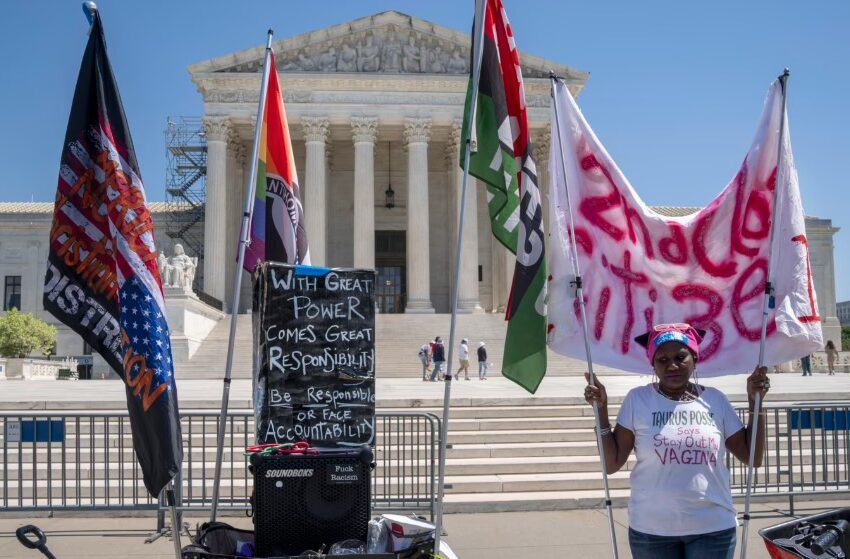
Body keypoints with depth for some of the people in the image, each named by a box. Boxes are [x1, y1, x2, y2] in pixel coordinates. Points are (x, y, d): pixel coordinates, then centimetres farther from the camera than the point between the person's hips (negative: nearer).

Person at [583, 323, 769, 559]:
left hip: (713, 528, 1)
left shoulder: (714, 399, 3)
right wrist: (601, 408, -11)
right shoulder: (638, 399, -2)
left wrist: (755, 401, 0)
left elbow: (753, 458, 6)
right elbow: (611, 464, -4)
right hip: (651, 530, -1)